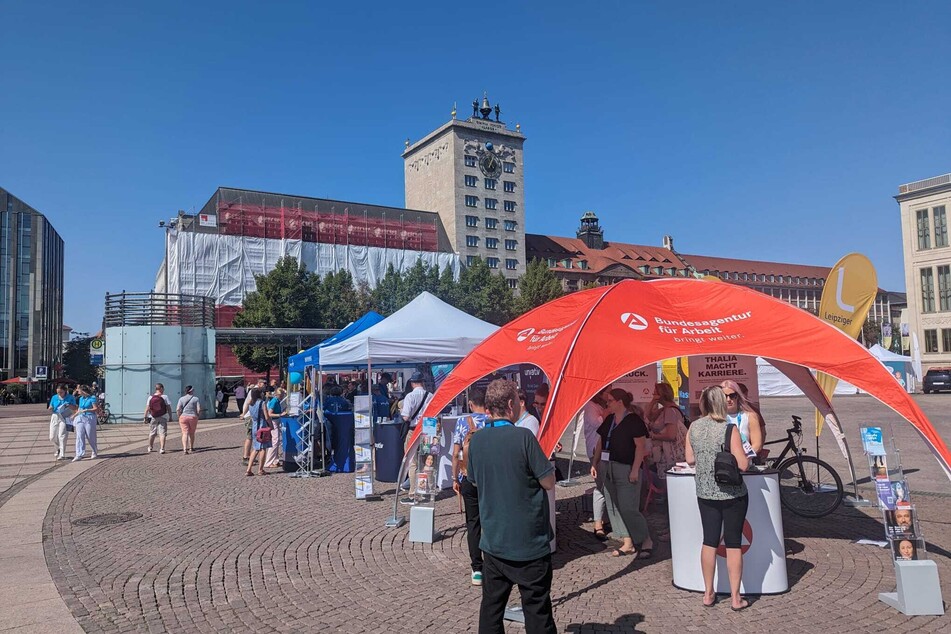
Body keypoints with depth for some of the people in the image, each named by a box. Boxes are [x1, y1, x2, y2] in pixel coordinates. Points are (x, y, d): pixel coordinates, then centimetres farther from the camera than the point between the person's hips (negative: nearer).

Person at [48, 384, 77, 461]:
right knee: (52, 438, 6)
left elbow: (74, 408, -2)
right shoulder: (54, 397, 7)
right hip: (55, 417, 4)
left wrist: (68, 405, -21)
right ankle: (59, 449, 34)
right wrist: (50, 409, -13)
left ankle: (62, 455, -8)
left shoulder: (70, 397, -2)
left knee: (62, 436, -12)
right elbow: (50, 408, 11)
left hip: (65, 418, -4)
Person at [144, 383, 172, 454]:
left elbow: (147, 409, 0)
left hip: (153, 418, 3)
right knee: (162, 433, -2)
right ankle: (162, 449, -10)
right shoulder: (164, 397, -6)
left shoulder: (150, 397, 1)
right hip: (163, 418, -3)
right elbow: (169, 408, -6)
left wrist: (145, 417, 7)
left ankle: (150, 448, 31)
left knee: (152, 433, 16)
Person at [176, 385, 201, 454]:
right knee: (192, 433, 15)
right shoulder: (196, 399, 0)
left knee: (185, 433, -3)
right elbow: (199, 410, -8)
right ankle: (191, 448, 27)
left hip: (183, 417, 0)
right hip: (193, 417, 0)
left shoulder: (181, 399, 3)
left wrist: (179, 417, 6)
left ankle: (185, 449, -17)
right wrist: (197, 416, 8)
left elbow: (178, 410, -6)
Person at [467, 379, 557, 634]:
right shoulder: (523, 436, -18)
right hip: (529, 543, -5)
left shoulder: (476, 440, -1)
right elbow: (549, 483, -12)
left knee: (491, 606, 16)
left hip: (493, 542, 5)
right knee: (537, 612, 6)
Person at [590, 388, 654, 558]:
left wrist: (635, 470, -19)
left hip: (626, 469, -8)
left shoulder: (634, 421, -10)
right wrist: (595, 463, 14)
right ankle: (628, 543, 17)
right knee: (613, 506, 8)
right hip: (608, 469, 8)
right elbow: (600, 442, 18)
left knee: (628, 508, -9)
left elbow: (641, 446, -14)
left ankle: (646, 541, 9)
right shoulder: (609, 420, 12)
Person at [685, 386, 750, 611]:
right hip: (732, 494, -4)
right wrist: (745, 454, 3)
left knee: (709, 541, 13)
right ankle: (736, 597, 15)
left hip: (705, 494, 4)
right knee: (733, 544, 7)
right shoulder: (729, 429, -16)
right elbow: (742, 465, -17)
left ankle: (708, 594, 23)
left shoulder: (693, 427, -2)